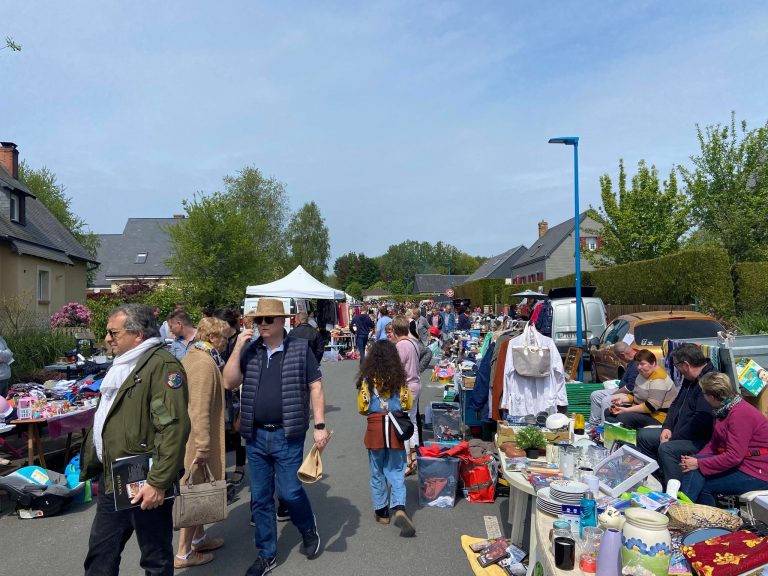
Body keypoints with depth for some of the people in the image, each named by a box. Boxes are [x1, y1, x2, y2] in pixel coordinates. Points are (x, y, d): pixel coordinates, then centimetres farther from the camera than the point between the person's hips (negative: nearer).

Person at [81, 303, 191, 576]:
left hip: (144, 485, -9)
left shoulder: (162, 365, -19)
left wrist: (158, 483, -25)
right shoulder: (122, 364, 14)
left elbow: (174, 427, -25)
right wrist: (93, 468, 22)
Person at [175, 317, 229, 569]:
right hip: (197, 438, -10)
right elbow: (200, 410, -25)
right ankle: (184, 553, 14)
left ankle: (199, 537, 36)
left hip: (186, 434, 10)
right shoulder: (206, 364, -21)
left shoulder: (191, 357, 11)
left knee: (198, 490, 21)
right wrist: (203, 446, -22)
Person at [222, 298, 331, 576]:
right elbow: (229, 383, -2)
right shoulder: (249, 351, 5)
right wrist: (237, 348, -11)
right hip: (255, 436, 4)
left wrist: (320, 425, -9)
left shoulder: (300, 349, -3)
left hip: (287, 435, -3)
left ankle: (309, 530, 31)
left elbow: (315, 387, -3)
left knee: (289, 491, -1)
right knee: (260, 498, 11)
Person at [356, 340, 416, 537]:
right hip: (395, 427, 1)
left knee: (377, 473, 13)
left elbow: (362, 408, -2)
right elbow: (408, 404, 3)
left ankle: (381, 512, 22)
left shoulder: (367, 379, -7)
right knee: (396, 471, 8)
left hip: (375, 427, -1)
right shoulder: (400, 379, -3)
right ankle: (399, 508, -9)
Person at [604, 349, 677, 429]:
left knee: (623, 418, -31)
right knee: (608, 412, 1)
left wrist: (626, 410, -25)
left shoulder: (658, 379, -21)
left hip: (657, 417, -10)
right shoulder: (644, 374, 9)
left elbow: (651, 406, -26)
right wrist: (623, 399, 0)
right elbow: (636, 394, 19)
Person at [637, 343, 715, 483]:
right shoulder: (690, 379, 11)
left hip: (700, 440, -11)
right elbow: (676, 404, 20)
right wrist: (667, 427, 4)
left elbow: (701, 422, -28)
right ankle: (662, 476, 12)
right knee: (643, 435, 8)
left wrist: (673, 438, -18)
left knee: (666, 449, -31)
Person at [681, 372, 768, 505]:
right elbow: (715, 443, 9)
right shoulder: (724, 410, 7)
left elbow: (734, 457, -25)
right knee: (693, 469, -10)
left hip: (757, 473, -9)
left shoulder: (741, 414, -23)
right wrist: (695, 459, -6)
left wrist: (699, 463, -20)